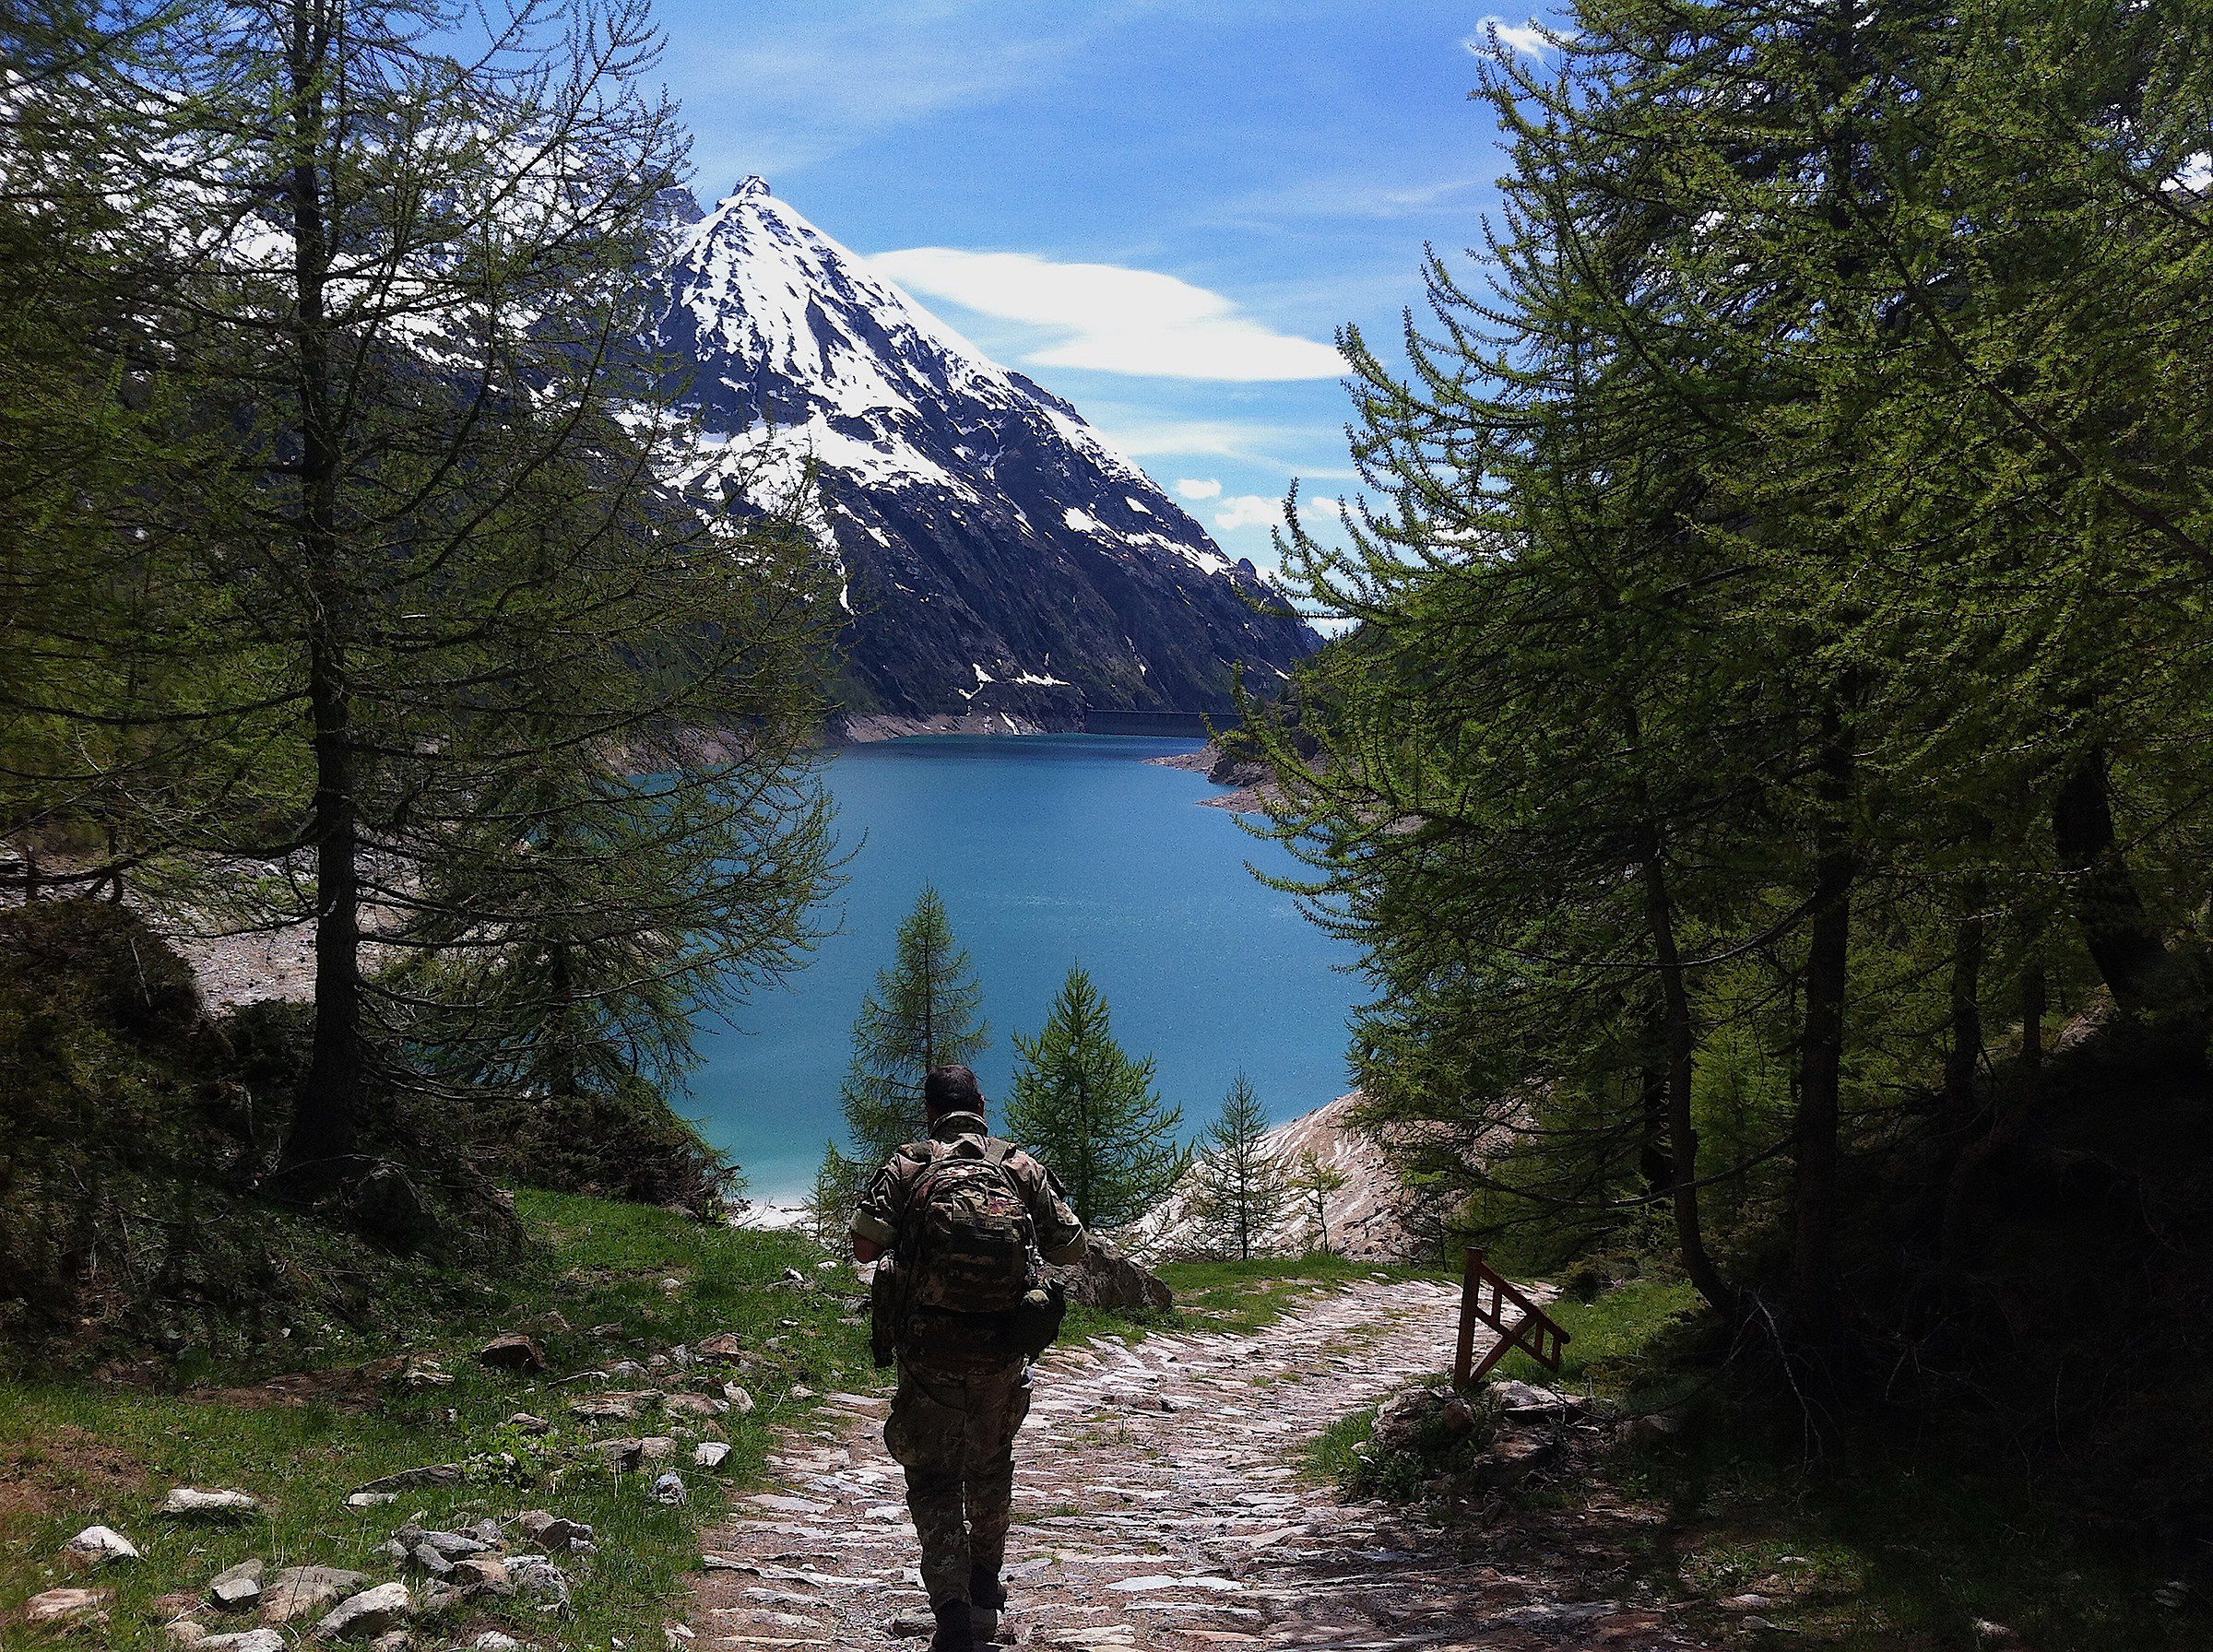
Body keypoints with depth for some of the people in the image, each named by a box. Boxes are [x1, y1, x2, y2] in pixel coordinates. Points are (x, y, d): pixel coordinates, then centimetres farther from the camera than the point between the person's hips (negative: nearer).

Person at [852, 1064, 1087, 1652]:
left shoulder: (907, 1166, -3)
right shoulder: (1022, 1166, 2)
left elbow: (864, 1246, -12)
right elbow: (1071, 1248, 5)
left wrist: (905, 1233, 9)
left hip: (930, 1351, -2)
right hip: (1003, 1352, 3)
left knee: (932, 1477, 8)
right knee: (990, 1466, 24)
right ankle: (985, 1582, 39)